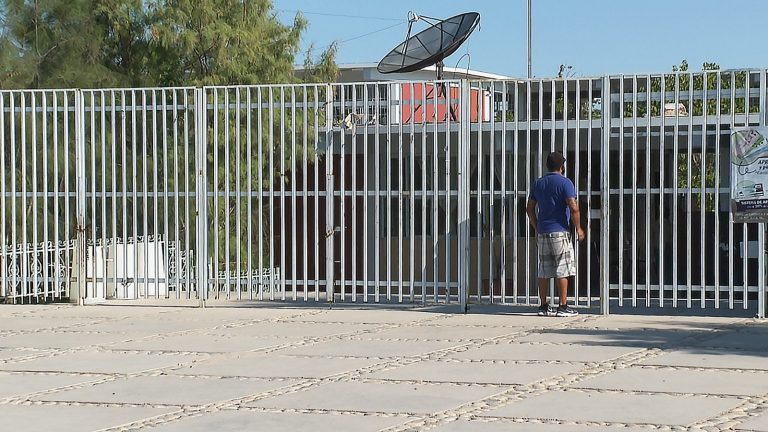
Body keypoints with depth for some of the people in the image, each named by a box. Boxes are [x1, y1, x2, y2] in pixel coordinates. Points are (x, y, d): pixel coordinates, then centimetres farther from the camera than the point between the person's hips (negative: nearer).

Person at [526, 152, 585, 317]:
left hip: (542, 232, 6)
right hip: (559, 231, -6)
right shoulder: (564, 182, -7)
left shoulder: (538, 183, 12)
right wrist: (578, 228, -6)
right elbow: (573, 207, -16)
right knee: (562, 270, -3)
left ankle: (544, 306, 11)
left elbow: (530, 208, 15)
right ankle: (563, 306, -5)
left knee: (544, 271, 9)